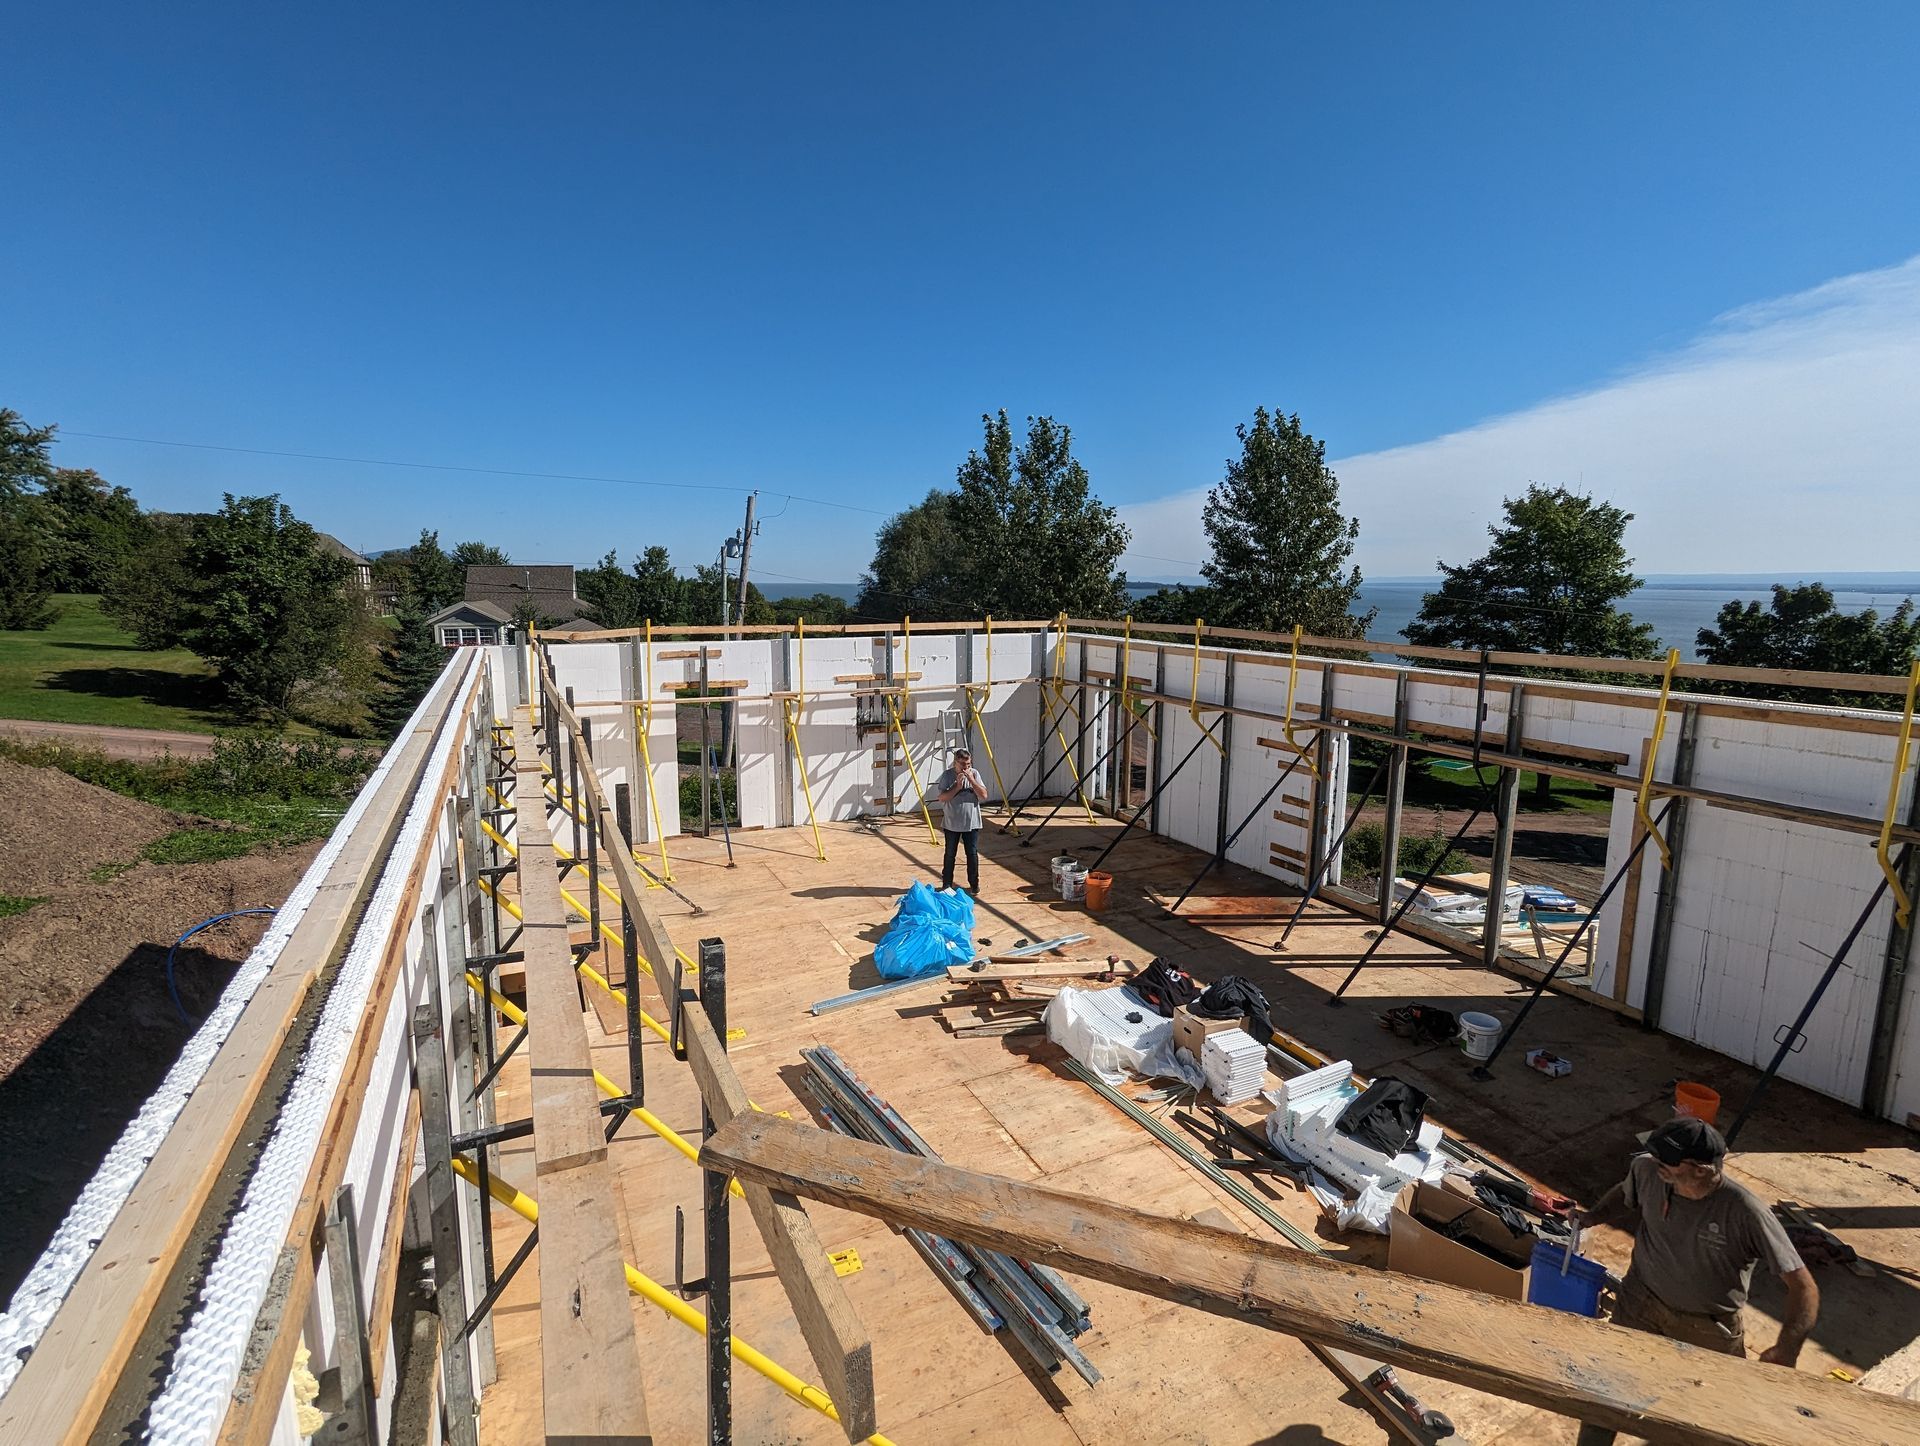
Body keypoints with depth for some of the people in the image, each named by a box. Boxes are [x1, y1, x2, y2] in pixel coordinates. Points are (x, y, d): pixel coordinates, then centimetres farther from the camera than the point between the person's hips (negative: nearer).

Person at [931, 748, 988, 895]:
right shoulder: (947, 775, -7)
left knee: (972, 854, 6)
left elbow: (984, 796, -8)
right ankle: (947, 885, 22)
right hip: (951, 823, -1)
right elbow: (941, 797, -14)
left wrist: (971, 780, -18)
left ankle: (974, 886, 19)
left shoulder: (974, 774, -2)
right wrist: (957, 786, -21)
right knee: (950, 855, 9)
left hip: (971, 823, 1)